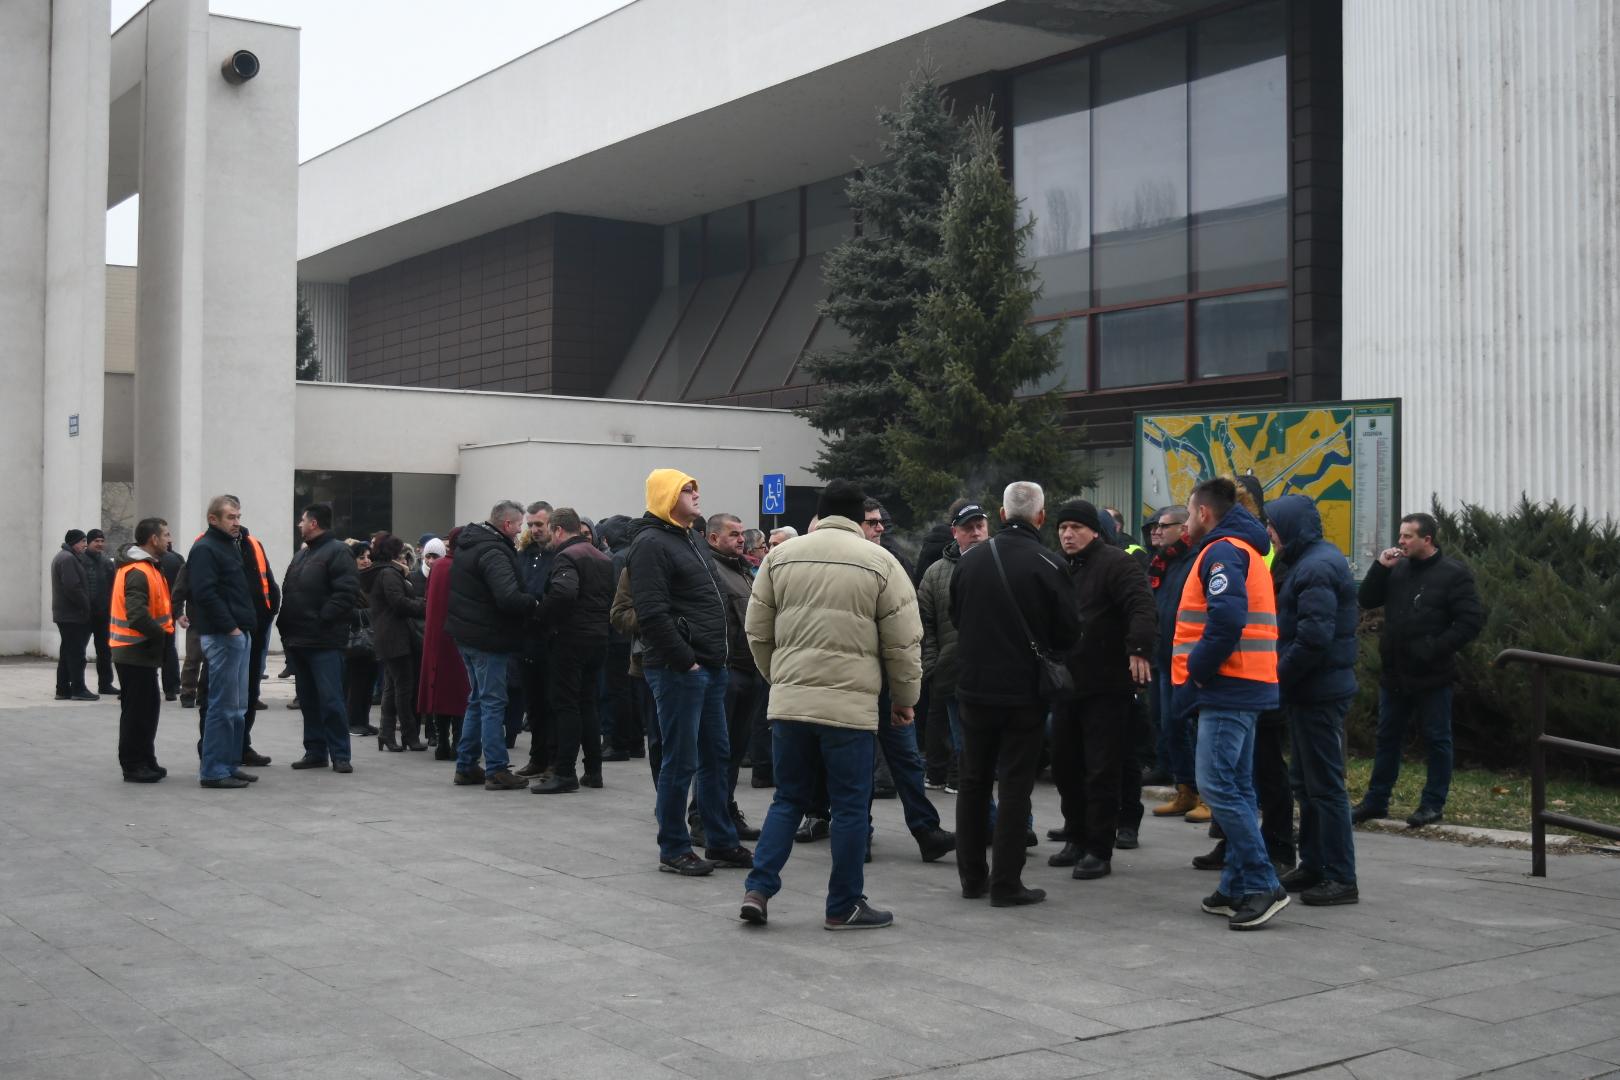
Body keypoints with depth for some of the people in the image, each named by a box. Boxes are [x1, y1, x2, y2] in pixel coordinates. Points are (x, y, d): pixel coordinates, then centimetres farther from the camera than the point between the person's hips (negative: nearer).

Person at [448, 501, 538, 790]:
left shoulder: (467, 543, 10)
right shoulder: (493, 553, -21)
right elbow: (508, 598, -32)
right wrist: (533, 604, -14)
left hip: (467, 633, 10)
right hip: (488, 638, -10)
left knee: (477, 700, 18)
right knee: (493, 703, -4)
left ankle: (466, 766, 23)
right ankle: (496, 771, 0)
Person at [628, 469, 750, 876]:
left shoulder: (694, 538, 18)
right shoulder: (651, 544, -12)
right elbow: (652, 614, -20)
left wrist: (717, 655, 16)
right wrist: (685, 660, -18)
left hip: (709, 665, 10)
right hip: (676, 670, -10)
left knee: (716, 755, 14)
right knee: (681, 761, -3)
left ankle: (721, 842, 24)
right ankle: (673, 850, 7)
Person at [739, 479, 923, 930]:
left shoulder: (780, 558, 7)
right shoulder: (880, 563, -1)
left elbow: (757, 632, 11)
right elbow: (903, 644, 0)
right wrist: (904, 700, 12)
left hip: (788, 701, 4)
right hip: (849, 703, -3)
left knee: (788, 799, 16)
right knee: (850, 806, 6)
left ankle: (757, 889, 8)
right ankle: (844, 906, 12)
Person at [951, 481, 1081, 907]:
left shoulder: (971, 559, 0)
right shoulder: (1046, 565, -14)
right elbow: (1068, 632, -7)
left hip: (974, 688, 4)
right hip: (1024, 691, -4)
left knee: (974, 781, 15)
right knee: (1015, 785, 2)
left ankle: (971, 876, 20)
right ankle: (1006, 883, 3)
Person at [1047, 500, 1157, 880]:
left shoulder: (1115, 563, -9)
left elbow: (1142, 608, -22)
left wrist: (1139, 649, -37)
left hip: (1107, 688, -8)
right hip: (1067, 684, 8)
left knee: (1102, 771, -4)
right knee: (1065, 765, 13)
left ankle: (1099, 849, 3)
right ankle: (1077, 839, 27)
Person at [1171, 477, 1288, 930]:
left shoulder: (1222, 551, -11)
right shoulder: (1243, 549, 21)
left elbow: (1227, 618, -26)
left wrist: (1199, 669, -16)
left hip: (1227, 688, -10)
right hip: (1242, 687, 10)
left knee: (1217, 784, -12)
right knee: (1235, 786, 11)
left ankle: (1262, 884, -13)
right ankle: (1238, 887, 14)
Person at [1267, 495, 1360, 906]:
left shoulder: (1316, 568, -18)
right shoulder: (1309, 561, 15)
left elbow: (1314, 637, -26)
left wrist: (1279, 676, -17)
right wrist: (1282, 677, 8)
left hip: (1319, 692, -11)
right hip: (1309, 690, 11)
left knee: (1324, 784, -5)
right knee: (1305, 782, 17)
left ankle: (1341, 879, 1)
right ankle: (1313, 865, 27)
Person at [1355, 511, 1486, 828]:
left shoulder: (1453, 574, -10)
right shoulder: (1397, 568, 8)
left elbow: (1472, 620, -13)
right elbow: (1366, 601, 8)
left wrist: (1438, 647, -18)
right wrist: (1380, 567, -6)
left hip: (1431, 675, -6)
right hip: (1395, 672, 6)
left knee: (1437, 739, 5)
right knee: (1387, 737, 13)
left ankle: (1433, 804, 13)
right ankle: (1376, 800, 22)